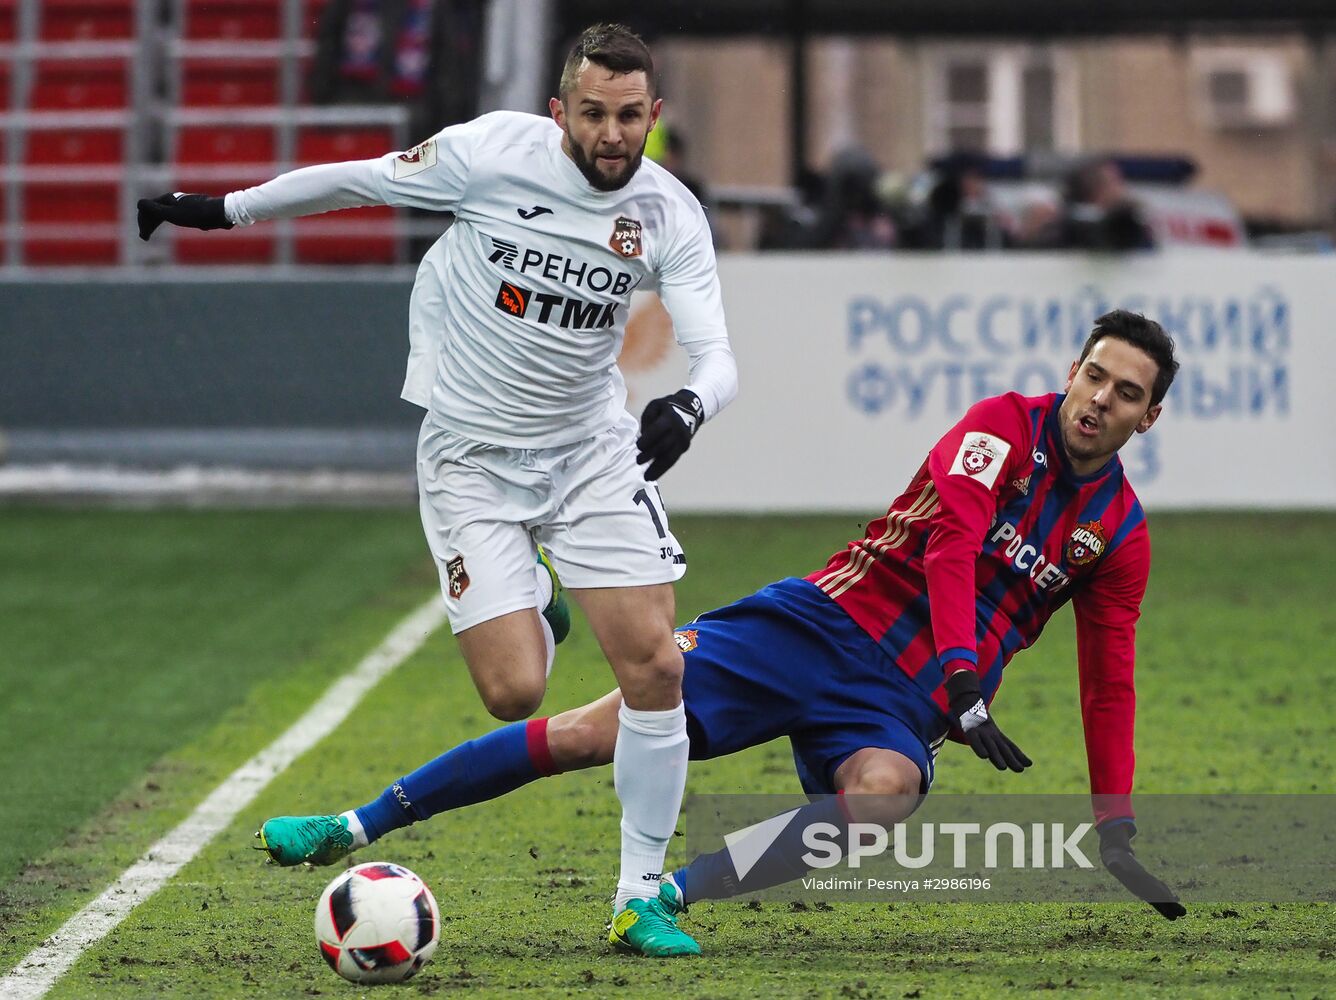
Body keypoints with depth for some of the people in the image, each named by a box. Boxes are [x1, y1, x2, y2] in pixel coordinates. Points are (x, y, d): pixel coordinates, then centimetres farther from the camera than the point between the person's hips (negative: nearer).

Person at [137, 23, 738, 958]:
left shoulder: (670, 213, -11)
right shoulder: (495, 153, -17)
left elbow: (715, 356, -14)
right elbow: (359, 180, -2)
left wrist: (689, 404, -39)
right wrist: (222, 209, 6)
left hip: (592, 448, 2)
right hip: (472, 455, -2)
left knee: (655, 667, -11)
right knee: (515, 692, -11)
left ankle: (640, 898, 4)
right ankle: (534, 614, 29)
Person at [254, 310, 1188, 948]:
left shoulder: (1120, 533, 7)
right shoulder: (1007, 424, -3)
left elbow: (1109, 681, 14)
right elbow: (952, 539, -19)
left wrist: (1117, 833, 8)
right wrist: (965, 679, -33)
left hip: (899, 703, 2)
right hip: (825, 624, -2)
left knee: (882, 798, -36)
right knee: (600, 729, -14)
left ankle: (666, 896, -35)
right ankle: (358, 827, -6)